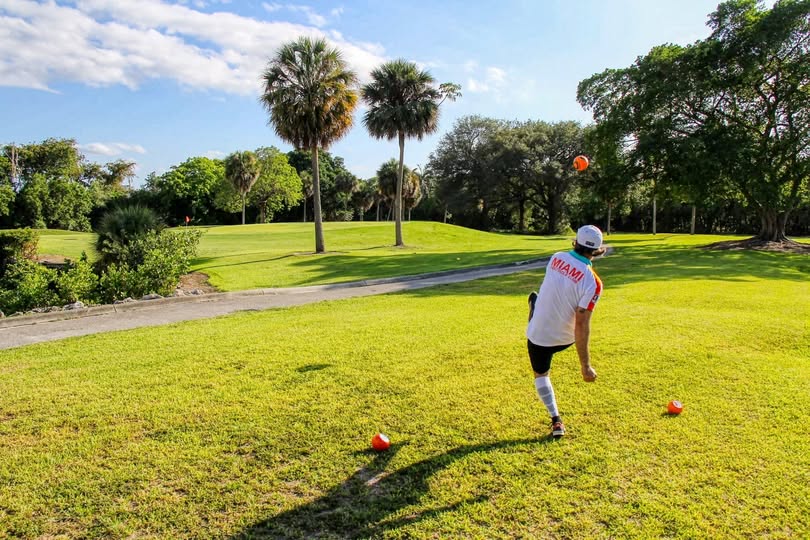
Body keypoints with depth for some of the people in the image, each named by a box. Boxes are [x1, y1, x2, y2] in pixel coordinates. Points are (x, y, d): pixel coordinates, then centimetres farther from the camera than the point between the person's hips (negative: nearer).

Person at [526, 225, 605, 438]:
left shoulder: (557, 258, -12)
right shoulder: (592, 282, -24)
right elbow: (581, 324, -26)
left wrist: (589, 258, 24)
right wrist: (585, 366, -22)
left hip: (538, 334, 0)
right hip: (565, 339, 0)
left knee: (540, 374, 28)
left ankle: (556, 420, 23)